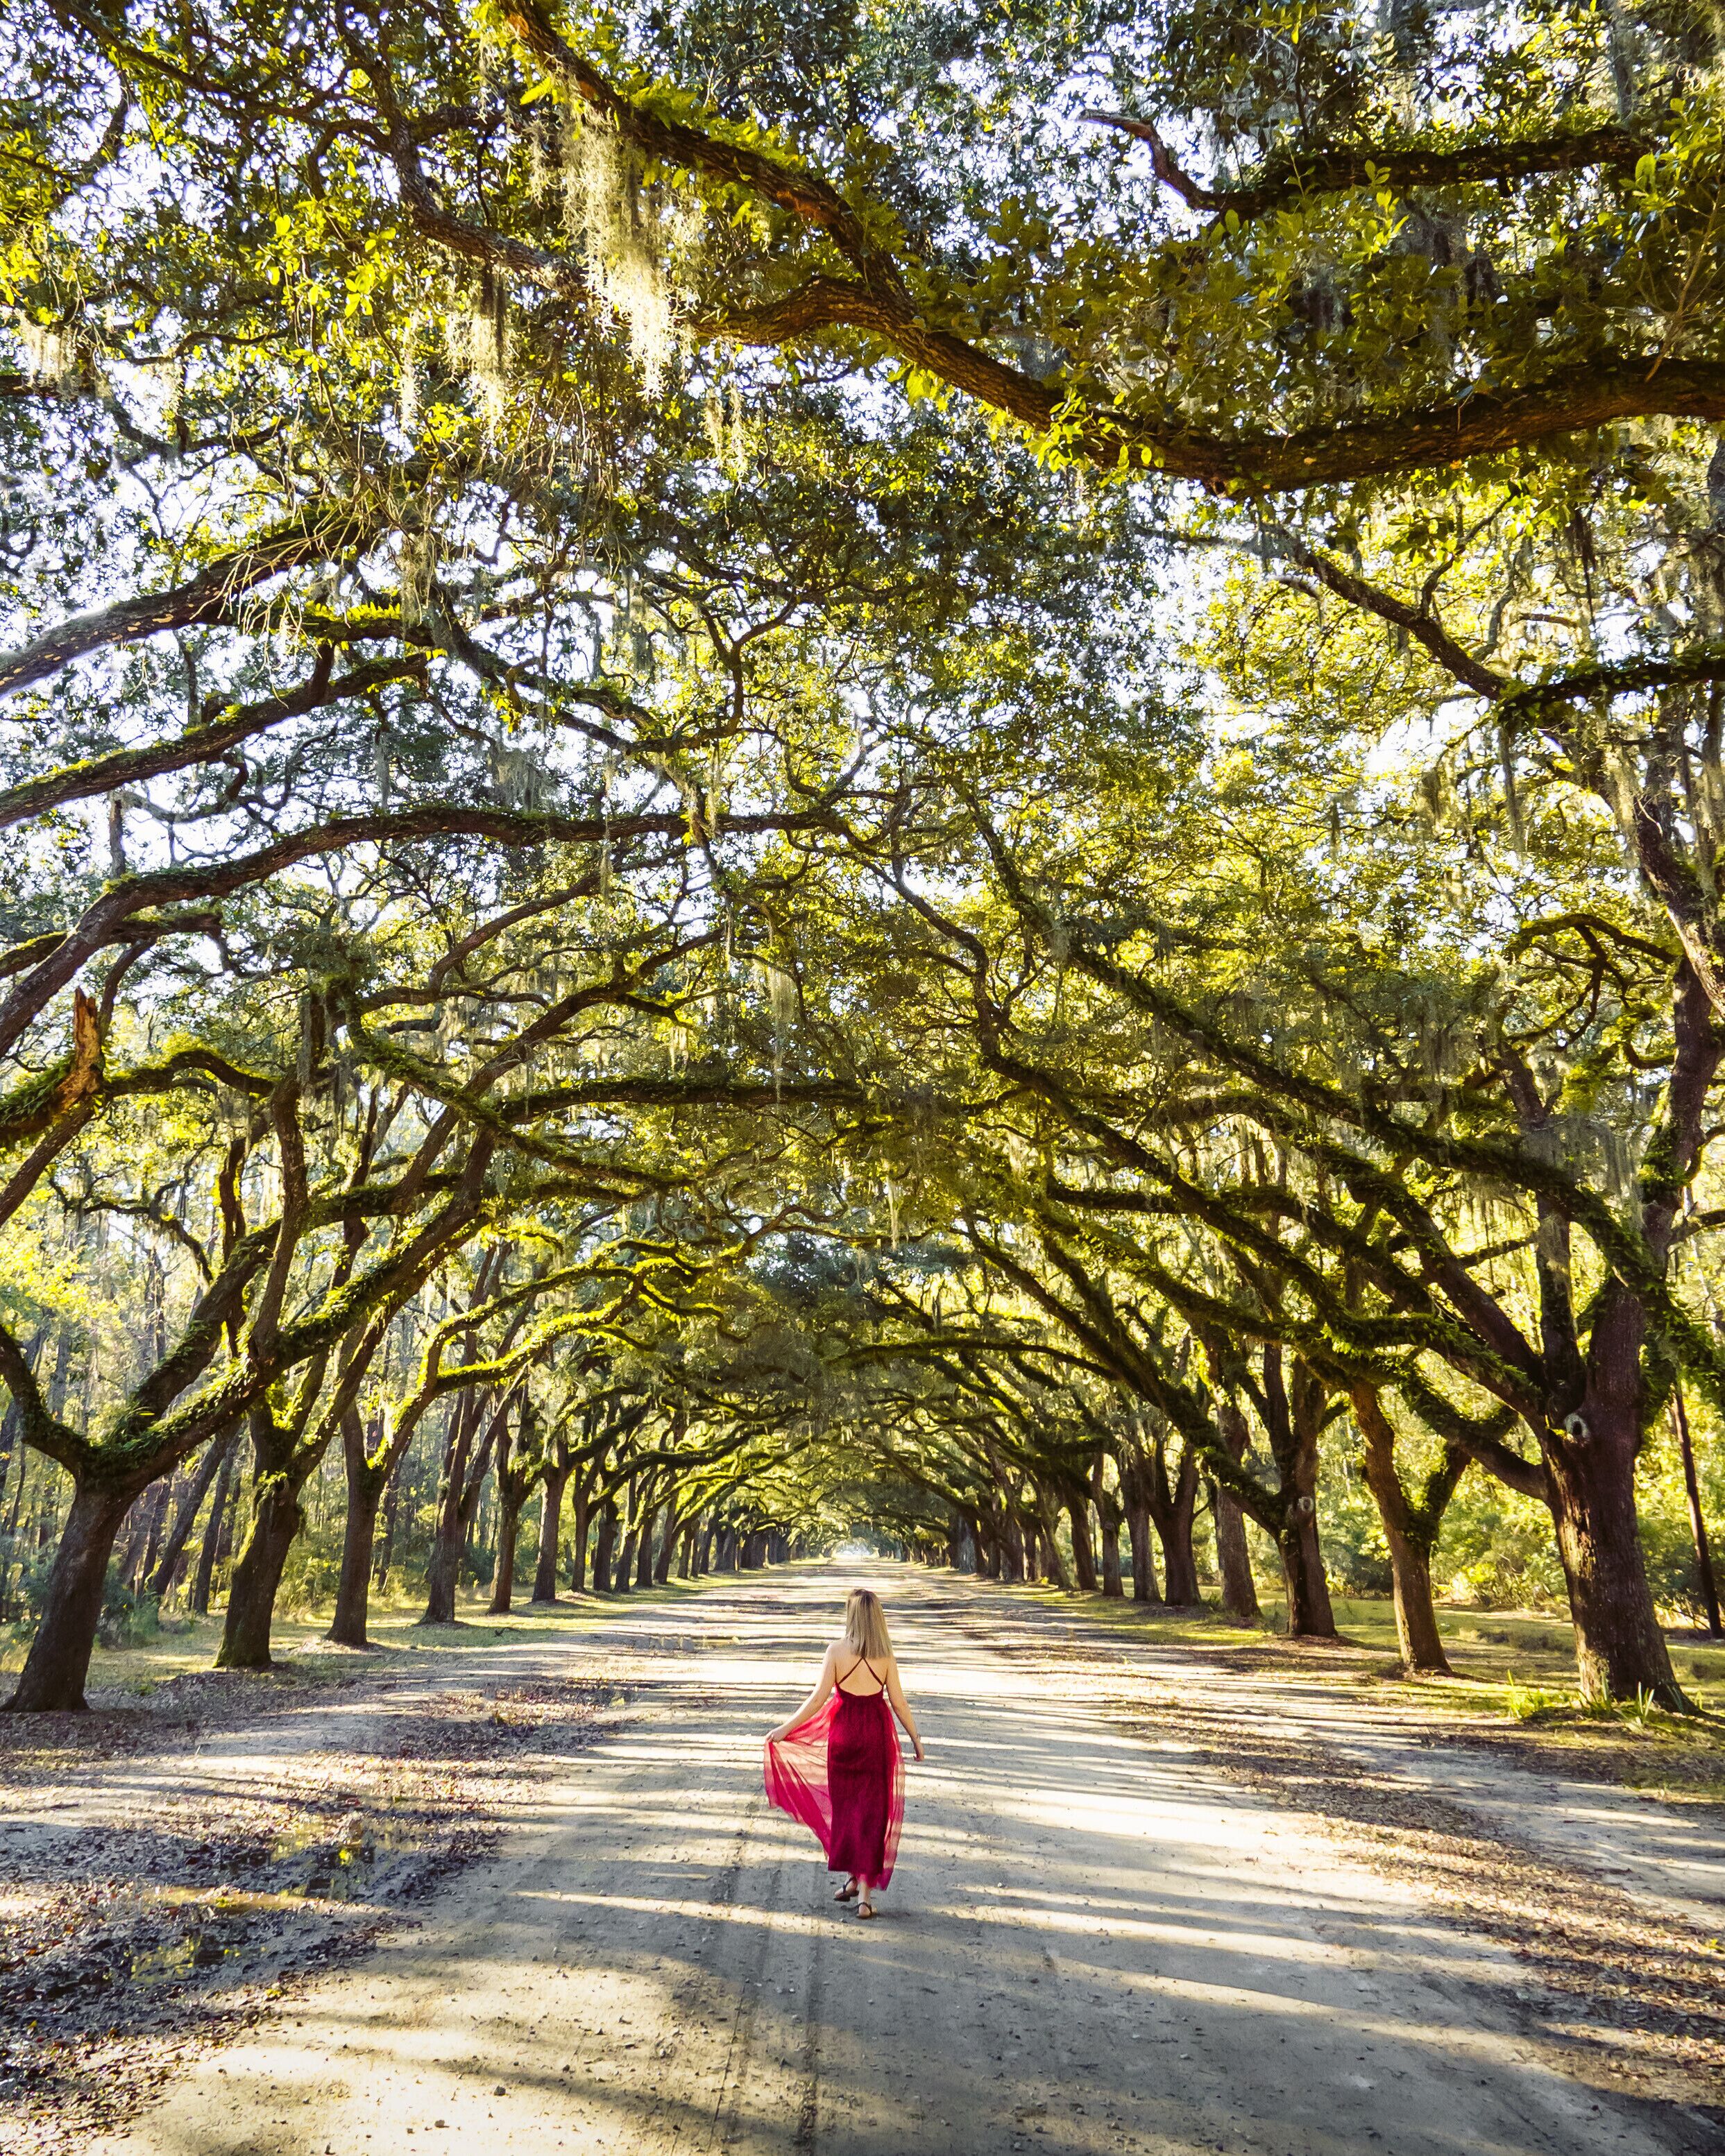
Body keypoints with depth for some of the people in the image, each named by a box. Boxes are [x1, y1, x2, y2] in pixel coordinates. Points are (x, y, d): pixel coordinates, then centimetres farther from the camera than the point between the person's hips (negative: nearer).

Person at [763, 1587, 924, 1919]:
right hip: (876, 1733, 1)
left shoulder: (837, 1651, -10)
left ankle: (852, 1877, 28)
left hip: (843, 1732, -1)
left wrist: (786, 1728, 0)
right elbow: (898, 1702, -2)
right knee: (871, 1809, 7)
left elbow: (819, 1698, -10)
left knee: (844, 1805, 18)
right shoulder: (886, 1655, -6)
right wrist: (915, 1738, 12)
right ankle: (865, 1889, 5)